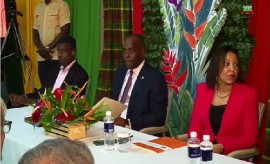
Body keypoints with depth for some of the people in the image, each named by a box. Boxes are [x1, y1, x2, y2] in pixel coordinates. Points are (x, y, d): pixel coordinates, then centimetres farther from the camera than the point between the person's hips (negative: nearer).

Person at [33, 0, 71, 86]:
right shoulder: (38, 7, 13)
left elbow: (65, 31, -11)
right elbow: (35, 32, 13)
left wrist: (48, 48, -11)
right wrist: (40, 48, -5)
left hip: (57, 56, -5)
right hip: (42, 57, 5)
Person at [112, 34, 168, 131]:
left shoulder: (155, 78, -9)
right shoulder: (120, 73, 12)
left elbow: (159, 117, -12)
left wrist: (127, 123, -20)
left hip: (138, 132, -5)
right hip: (114, 125, 5)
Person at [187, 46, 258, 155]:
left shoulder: (248, 93, -3)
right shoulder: (202, 89, 5)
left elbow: (250, 138, -5)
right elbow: (194, 128, 7)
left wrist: (221, 148, -18)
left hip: (232, 155, -2)